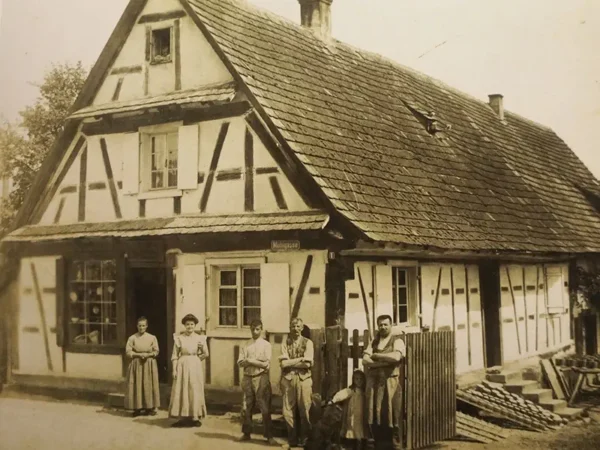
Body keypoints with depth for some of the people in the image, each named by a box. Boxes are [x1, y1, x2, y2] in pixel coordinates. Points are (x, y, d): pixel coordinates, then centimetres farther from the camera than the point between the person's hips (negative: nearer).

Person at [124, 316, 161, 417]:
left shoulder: (152, 338, 1)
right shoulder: (132, 338, -2)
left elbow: (156, 351, 2)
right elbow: (128, 352, -5)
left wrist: (148, 355, -16)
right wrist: (139, 354, -16)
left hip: (149, 364, 1)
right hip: (136, 364, -1)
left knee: (149, 386, 1)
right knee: (137, 386, -2)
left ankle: (150, 407, 9)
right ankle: (137, 408, 4)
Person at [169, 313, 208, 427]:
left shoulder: (199, 338, 3)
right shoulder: (179, 338, -1)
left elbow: (206, 354, 9)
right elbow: (175, 355, -1)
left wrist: (202, 347, -6)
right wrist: (174, 369, -6)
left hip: (195, 367, 1)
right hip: (182, 366, -1)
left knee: (195, 391, 2)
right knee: (181, 391, 1)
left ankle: (195, 417, 10)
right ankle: (183, 417, 7)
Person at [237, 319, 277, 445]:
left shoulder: (266, 344, 0)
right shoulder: (246, 345, 9)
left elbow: (266, 363, -9)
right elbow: (240, 362, 0)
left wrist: (250, 360, -10)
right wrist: (258, 362, -14)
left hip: (261, 378, -3)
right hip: (248, 378, 3)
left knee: (265, 408, -3)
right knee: (246, 407, 9)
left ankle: (269, 436, 2)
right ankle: (246, 433, 21)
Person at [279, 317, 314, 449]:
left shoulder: (308, 342, 3)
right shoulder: (285, 343, 7)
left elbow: (307, 363, -8)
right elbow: (284, 363, -3)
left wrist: (290, 362, -6)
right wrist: (300, 359, -8)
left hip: (303, 378, -2)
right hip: (288, 379, 2)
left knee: (304, 410, 1)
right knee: (288, 411, 4)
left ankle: (305, 439, 15)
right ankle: (292, 439, 18)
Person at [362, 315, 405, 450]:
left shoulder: (397, 341, 1)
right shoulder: (373, 342, 14)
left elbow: (396, 357, -19)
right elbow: (365, 360, 1)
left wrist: (376, 356, -7)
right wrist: (386, 361, -10)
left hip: (391, 382, -4)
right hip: (374, 383, 4)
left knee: (392, 415, -3)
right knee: (375, 415, 6)